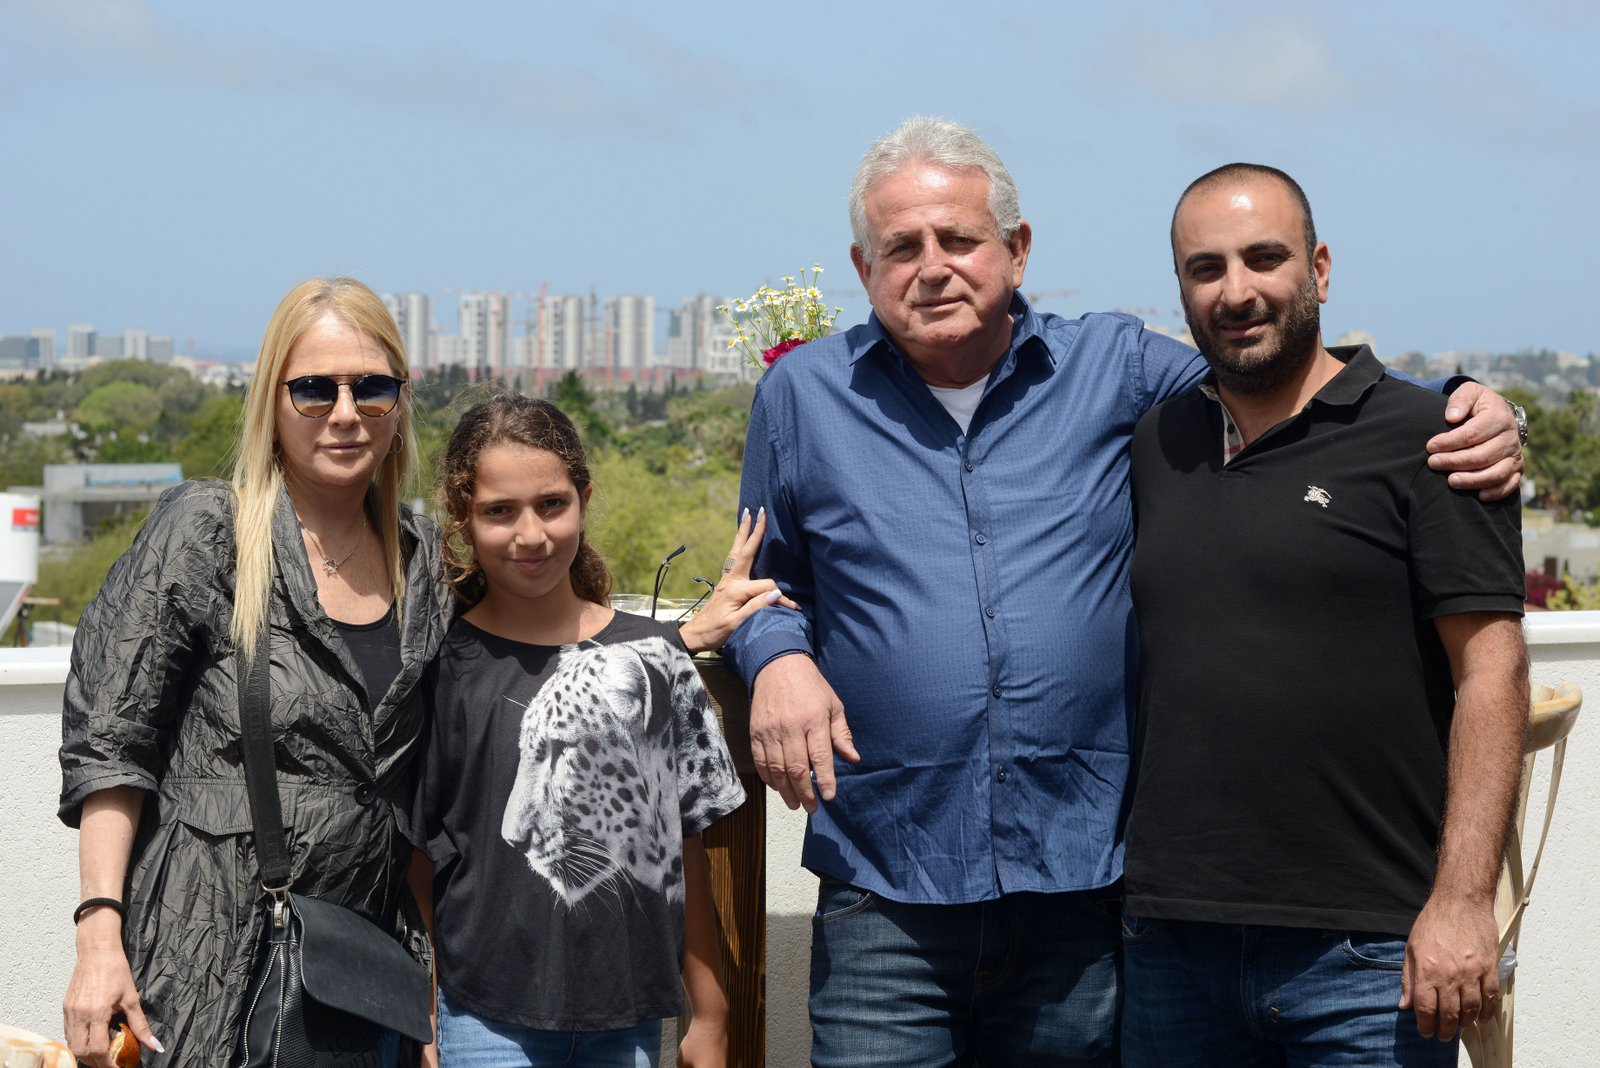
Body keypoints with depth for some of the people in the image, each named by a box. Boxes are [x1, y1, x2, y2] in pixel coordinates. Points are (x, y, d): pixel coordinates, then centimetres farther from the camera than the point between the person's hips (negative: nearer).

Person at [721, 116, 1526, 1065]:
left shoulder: (1119, 372, 6)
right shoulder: (802, 396, 7)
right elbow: (765, 576, 17)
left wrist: (1468, 412, -4)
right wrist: (776, 656, -5)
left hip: (1083, 881, 1)